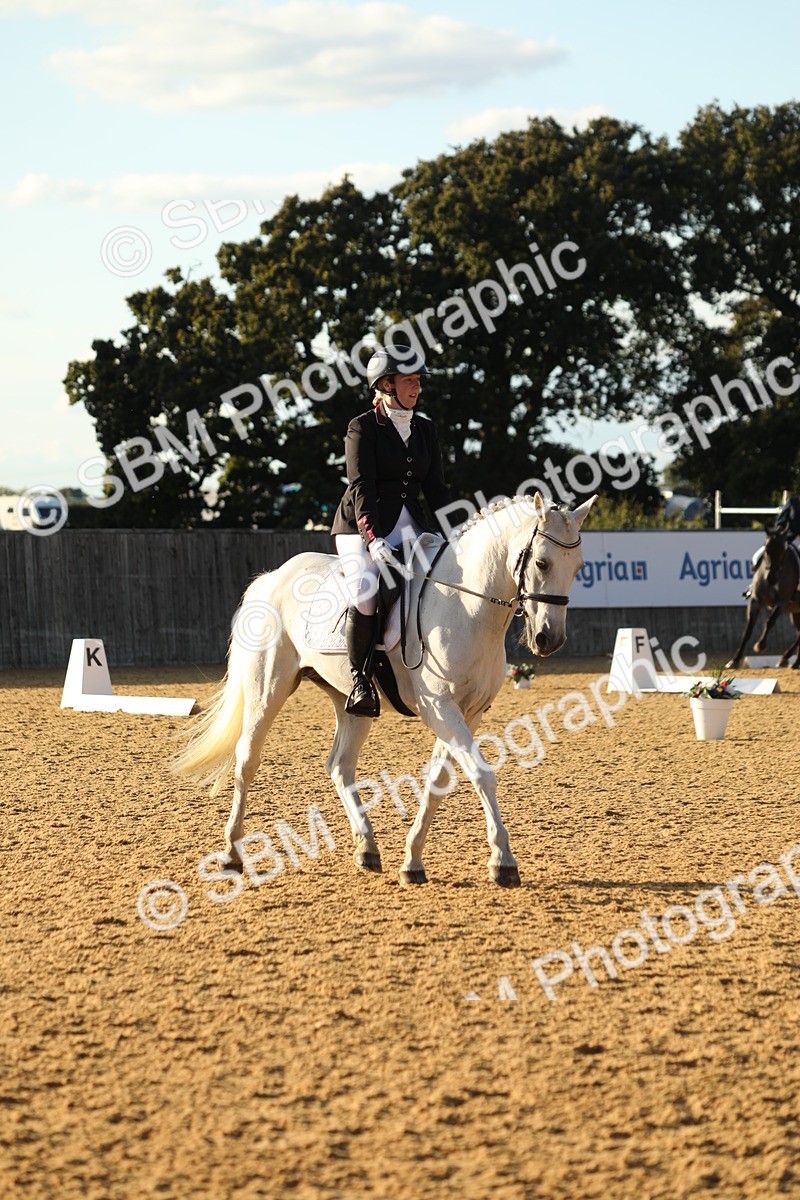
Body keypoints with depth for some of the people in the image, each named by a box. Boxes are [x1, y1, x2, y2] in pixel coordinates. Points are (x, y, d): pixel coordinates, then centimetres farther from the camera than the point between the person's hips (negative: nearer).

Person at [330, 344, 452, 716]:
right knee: (366, 591, -31)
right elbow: (361, 489, -14)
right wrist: (373, 540, -27)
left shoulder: (425, 430, 13)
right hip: (361, 527, -6)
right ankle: (360, 678, -20)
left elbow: (437, 489, 12)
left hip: (409, 525, 6)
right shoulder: (363, 428, -4)